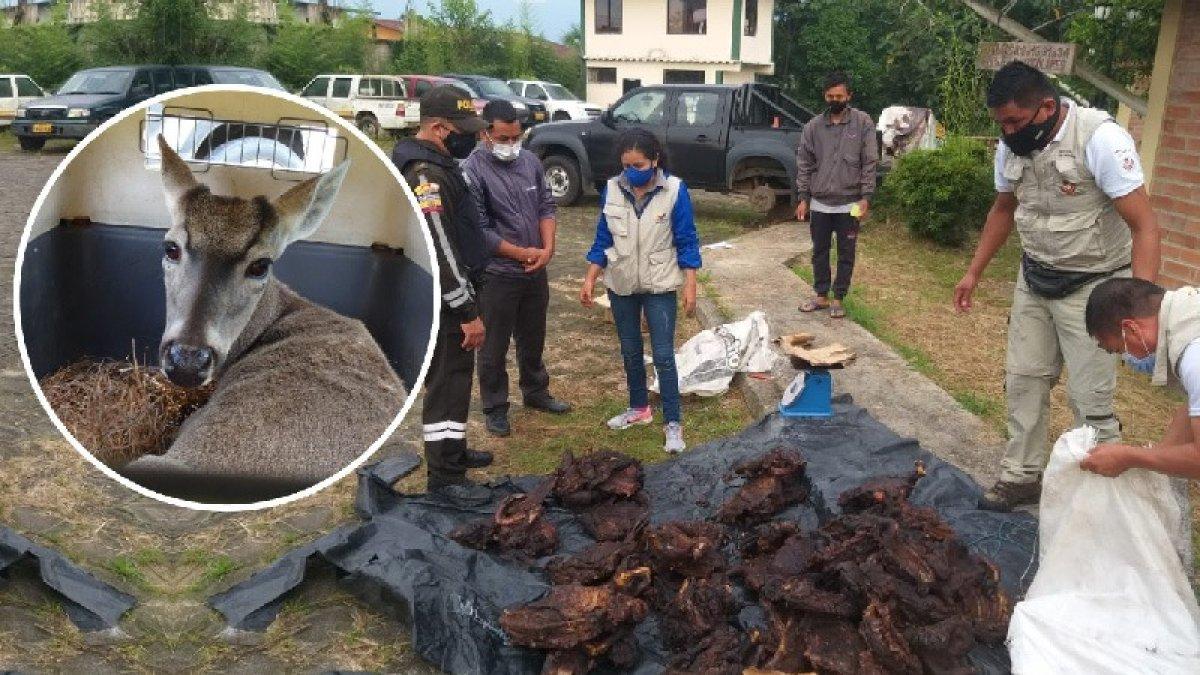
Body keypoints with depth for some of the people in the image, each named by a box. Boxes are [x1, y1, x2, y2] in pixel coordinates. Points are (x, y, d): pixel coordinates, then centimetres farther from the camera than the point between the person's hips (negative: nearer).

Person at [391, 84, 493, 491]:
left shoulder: (429, 163, 12)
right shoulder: (427, 176, -23)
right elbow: (441, 254, -26)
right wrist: (468, 312, -23)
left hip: (438, 293, 11)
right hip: (441, 300, -11)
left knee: (454, 374, 21)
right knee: (447, 380, -3)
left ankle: (453, 451, 36)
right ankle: (444, 476, 6)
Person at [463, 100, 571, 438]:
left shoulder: (530, 161, 2)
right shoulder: (472, 172, -17)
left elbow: (546, 205, 7)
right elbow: (478, 231, -18)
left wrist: (547, 249, -9)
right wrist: (524, 253, -14)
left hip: (536, 271, 6)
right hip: (496, 276, -6)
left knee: (533, 339, 22)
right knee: (494, 347, 7)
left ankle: (536, 392, 41)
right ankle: (495, 408, 23)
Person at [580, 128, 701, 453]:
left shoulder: (674, 190, -14)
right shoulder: (612, 189, -5)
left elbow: (687, 242, -8)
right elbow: (603, 240, 4)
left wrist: (690, 286, -10)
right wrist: (589, 280, 1)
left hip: (660, 286, -4)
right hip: (621, 285, 4)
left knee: (663, 356, -2)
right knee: (630, 352, 17)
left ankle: (673, 423, 8)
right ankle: (639, 408, 35)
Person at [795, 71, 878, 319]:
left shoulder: (863, 123, -3)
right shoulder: (814, 126, 3)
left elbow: (869, 163, -4)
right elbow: (804, 164, 6)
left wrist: (865, 197, -11)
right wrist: (803, 198, 1)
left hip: (849, 203, -2)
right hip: (819, 203, 3)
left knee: (846, 254, 6)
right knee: (819, 251, 11)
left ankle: (838, 299, 18)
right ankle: (821, 296, 24)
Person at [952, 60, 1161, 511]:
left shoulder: (1100, 139, -24)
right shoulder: (1011, 146, -4)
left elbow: (1144, 227, -24)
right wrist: (974, 272, 15)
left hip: (1092, 286, -6)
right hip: (1034, 280, 6)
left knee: (1090, 398, -3)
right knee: (1024, 380, 10)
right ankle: (1022, 476, 24)